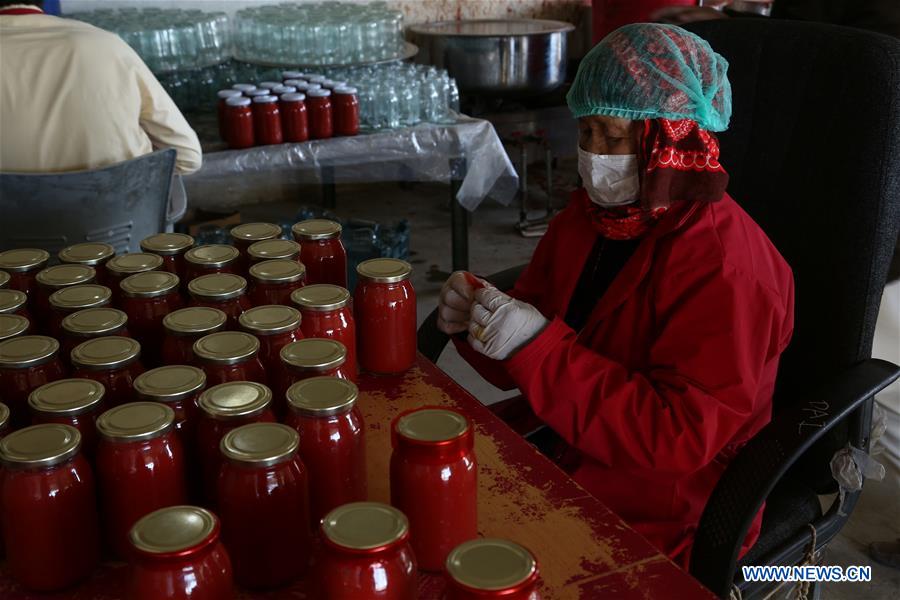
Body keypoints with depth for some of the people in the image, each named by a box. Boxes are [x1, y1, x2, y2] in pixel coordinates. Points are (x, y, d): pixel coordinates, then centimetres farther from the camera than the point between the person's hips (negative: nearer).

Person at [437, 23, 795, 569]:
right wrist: (480, 321, -15)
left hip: (664, 521, -6)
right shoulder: (588, 216, 0)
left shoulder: (725, 268, -23)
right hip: (576, 472, 7)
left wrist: (537, 348, -31)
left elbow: (679, 437, -27)